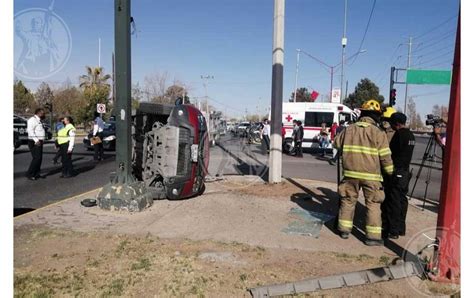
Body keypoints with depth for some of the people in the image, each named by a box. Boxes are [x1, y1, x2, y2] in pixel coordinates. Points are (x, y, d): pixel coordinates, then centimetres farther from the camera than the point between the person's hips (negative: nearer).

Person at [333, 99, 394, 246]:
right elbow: (385, 157, -8)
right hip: (371, 175, -3)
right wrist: (390, 171, 6)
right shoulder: (378, 133, -8)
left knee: (348, 201, 15)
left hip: (351, 173, 3)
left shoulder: (349, 129, 3)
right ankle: (373, 236, 8)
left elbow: (337, 143, 17)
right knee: (373, 204, 6)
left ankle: (344, 229, 22)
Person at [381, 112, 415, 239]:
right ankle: (401, 228, 21)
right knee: (402, 200, 13)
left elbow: (391, 152, -12)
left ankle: (392, 231, 1)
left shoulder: (399, 134, -15)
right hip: (406, 172, 9)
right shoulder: (411, 135, 12)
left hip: (396, 172, -9)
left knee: (393, 202, -3)